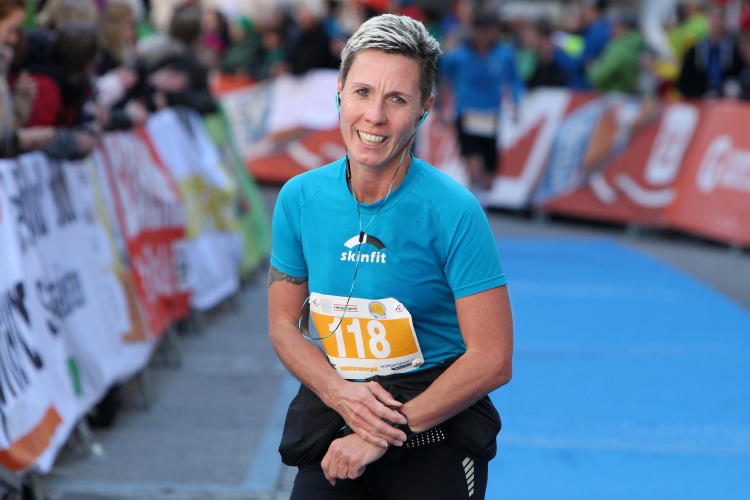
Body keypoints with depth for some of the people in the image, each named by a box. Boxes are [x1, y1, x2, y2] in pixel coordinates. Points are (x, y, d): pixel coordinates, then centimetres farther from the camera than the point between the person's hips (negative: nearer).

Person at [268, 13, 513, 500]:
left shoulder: (454, 212, -13)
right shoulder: (299, 198, 0)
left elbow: (492, 360, -14)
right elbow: (284, 324, 7)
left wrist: (387, 432, -16)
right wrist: (339, 393, -12)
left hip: (437, 426, -3)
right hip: (332, 420, 3)